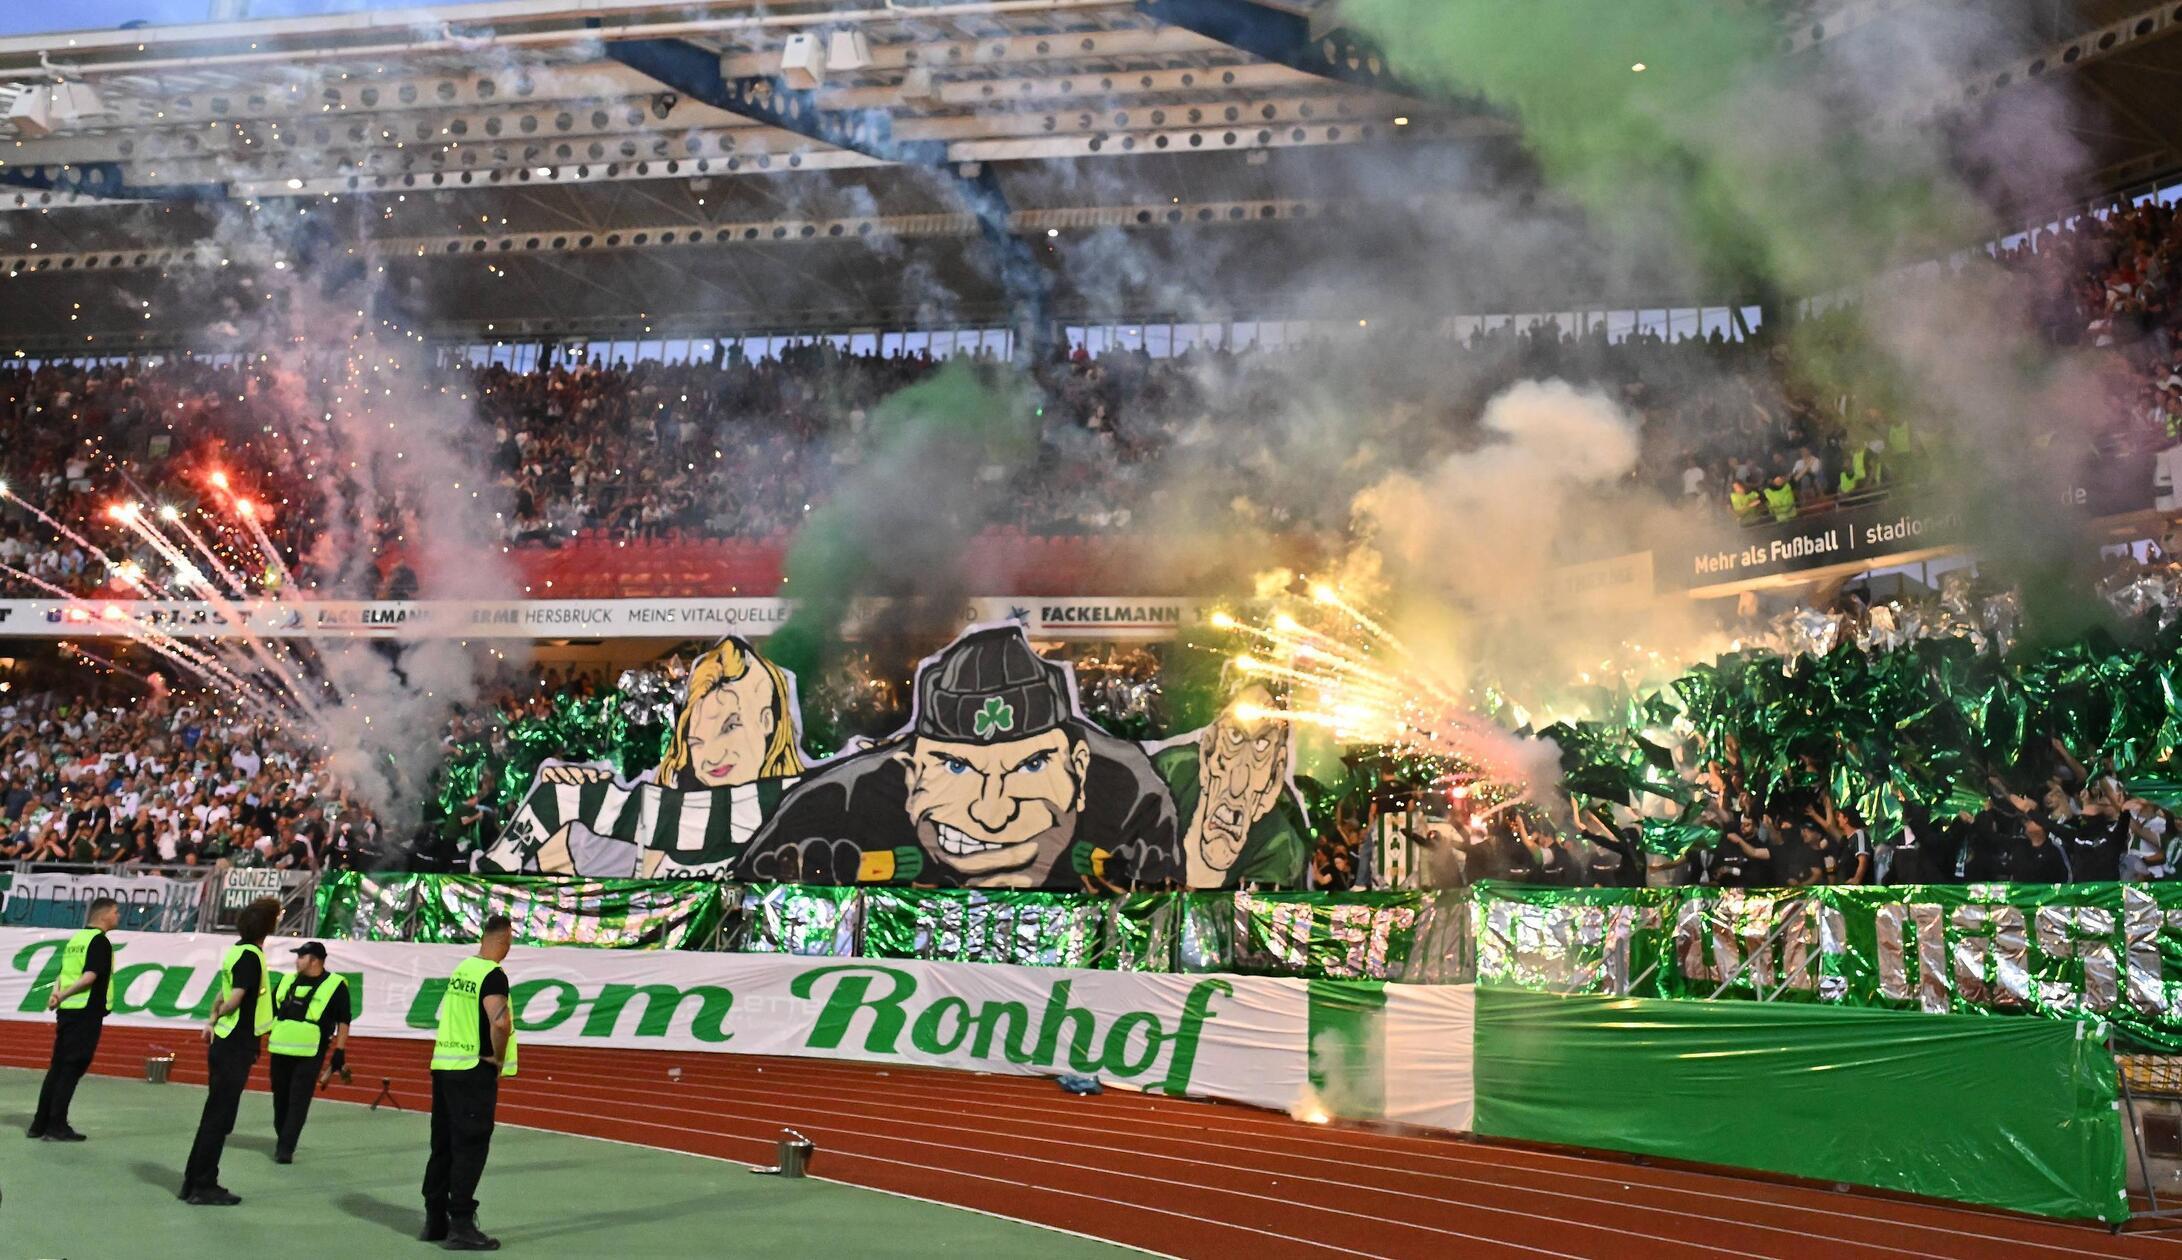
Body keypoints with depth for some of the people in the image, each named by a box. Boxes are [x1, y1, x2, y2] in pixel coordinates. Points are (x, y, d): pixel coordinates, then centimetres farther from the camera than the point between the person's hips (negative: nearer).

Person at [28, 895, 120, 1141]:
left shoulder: (76, 939, 16)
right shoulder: (100, 941, -11)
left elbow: (62, 974, 13)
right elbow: (90, 976, -22)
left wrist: (57, 993, -4)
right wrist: (63, 996, -21)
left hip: (67, 1011, 8)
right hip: (86, 1011, -8)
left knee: (57, 1067, 13)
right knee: (72, 1069, -4)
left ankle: (39, 1125, 17)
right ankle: (57, 1127, -1)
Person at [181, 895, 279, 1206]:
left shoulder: (238, 951, 11)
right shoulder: (250, 955, -17)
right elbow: (235, 999, -22)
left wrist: (213, 1020, 4)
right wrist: (218, 1019, -3)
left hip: (225, 1044, 9)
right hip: (236, 1047, -9)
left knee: (215, 1116, 15)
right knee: (219, 1118, -2)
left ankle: (194, 1182, 22)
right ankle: (203, 1187, 4)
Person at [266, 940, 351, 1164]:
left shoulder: (335, 985, -4)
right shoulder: (287, 980, 11)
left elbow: (343, 1021, -2)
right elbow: (270, 1011, 20)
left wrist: (340, 1052, -7)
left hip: (309, 1054, -5)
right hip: (280, 1051, 5)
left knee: (298, 1102, -6)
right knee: (280, 1099, 13)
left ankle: (286, 1148, -4)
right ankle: (282, 1140, 28)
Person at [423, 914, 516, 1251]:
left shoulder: (461, 969, 11)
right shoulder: (494, 975, -15)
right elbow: (500, 1023, -30)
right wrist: (499, 1059, -13)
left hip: (443, 1065, 8)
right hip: (474, 1072, -8)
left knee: (443, 1146, 14)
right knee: (470, 1150, -2)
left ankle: (435, 1220, 22)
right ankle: (461, 1226, 0)